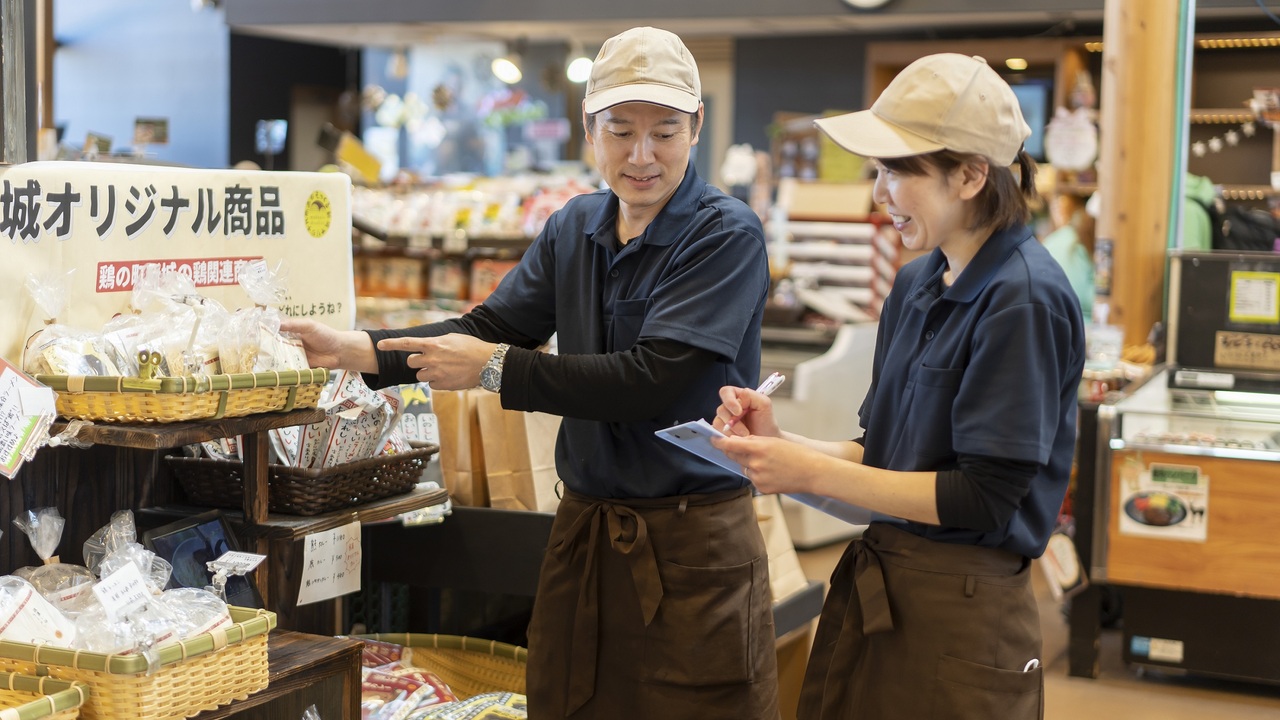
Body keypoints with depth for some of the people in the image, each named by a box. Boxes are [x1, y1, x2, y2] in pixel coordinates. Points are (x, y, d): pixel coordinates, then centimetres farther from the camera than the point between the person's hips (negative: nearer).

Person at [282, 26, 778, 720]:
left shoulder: (727, 234, -12)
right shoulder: (576, 227, 9)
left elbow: (653, 380, -21)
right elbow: (494, 325, 9)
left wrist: (494, 368, -16)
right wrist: (352, 349, -3)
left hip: (692, 547, -6)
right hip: (584, 527, 6)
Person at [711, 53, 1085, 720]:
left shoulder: (1024, 300, -15)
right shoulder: (917, 284, 10)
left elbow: (983, 496, -19)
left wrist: (810, 472, -17)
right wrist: (779, 443, -4)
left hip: (958, 613, -7)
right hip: (875, 588, 7)